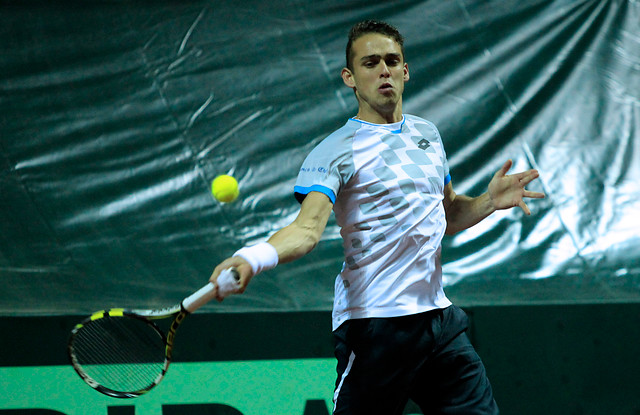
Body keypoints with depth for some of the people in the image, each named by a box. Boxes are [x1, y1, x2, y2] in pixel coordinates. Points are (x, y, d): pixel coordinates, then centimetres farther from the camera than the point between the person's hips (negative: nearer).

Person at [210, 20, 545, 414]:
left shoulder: (428, 134, 15)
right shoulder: (335, 151, -7)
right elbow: (308, 227, -22)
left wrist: (490, 201, 7)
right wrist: (253, 258, -42)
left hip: (438, 316, 6)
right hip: (374, 322, -6)